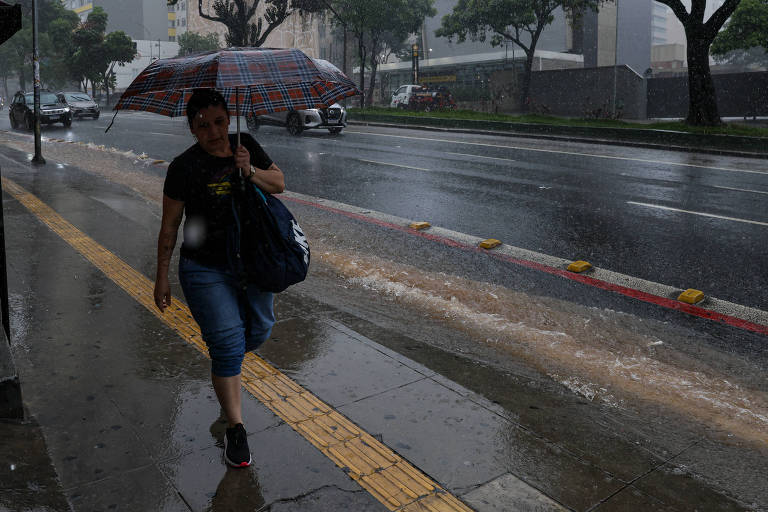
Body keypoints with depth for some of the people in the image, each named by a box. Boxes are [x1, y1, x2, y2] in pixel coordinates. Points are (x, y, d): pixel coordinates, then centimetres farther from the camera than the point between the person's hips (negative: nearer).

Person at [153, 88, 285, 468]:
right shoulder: (185, 167, -12)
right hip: (206, 270, -4)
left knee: (259, 330, 15)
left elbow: (279, 184, 4)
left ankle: (224, 360, 49)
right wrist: (162, 277, -4)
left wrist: (250, 170, -16)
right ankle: (235, 430, 5)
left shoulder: (246, 146, 1)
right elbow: (169, 226, -6)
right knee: (228, 343, -8)